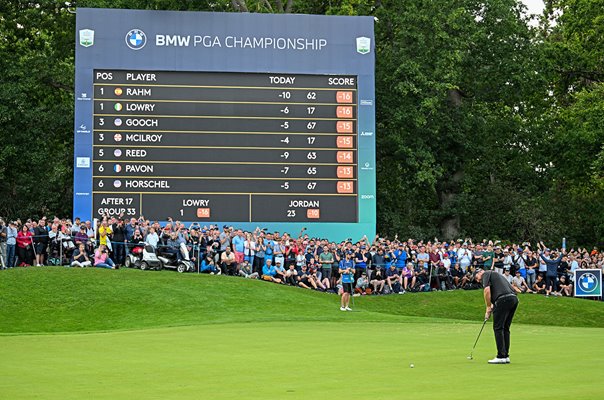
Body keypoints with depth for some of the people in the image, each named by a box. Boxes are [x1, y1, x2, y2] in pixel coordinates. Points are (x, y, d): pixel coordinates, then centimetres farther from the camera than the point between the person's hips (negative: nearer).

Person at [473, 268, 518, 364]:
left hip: (503, 299, -8)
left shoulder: (486, 274, 8)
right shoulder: (496, 275, 33)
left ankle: (501, 357, -6)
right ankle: (506, 356, 14)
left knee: (498, 328, -3)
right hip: (514, 299, 8)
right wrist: (492, 307, 19)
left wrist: (488, 308, -1)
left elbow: (487, 290, -8)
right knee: (505, 328, 14)